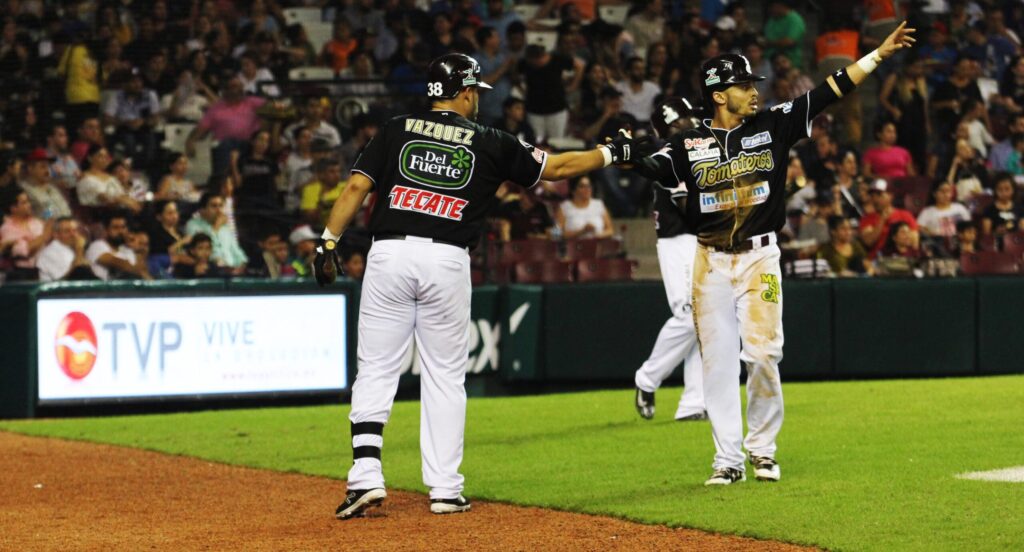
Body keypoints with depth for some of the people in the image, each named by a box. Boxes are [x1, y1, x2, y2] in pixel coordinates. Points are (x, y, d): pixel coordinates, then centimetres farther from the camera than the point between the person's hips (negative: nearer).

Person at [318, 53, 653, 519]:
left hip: (389, 254, 1)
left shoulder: (397, 131, 9)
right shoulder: (490, 144, 8)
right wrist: (613, 152, 26)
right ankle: (444, 489, 8)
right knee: (445, 377, 9)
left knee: (375, 371, 4)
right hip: (447, 261, -1)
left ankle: (366, 476, -8)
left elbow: (356, 186, 0)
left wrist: (329, 242, 0)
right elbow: (556, 167, 14)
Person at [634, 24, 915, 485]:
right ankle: (728, 459, 7)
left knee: (763, 355, -5)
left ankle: (762, 448, 12)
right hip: (710, 262, 0)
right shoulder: (690, 144, 0)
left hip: (760, 258, 0)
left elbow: (829, 92, 0)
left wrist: (878, 55, -5)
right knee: (717, 360, 1)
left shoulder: (773, 126, 3)